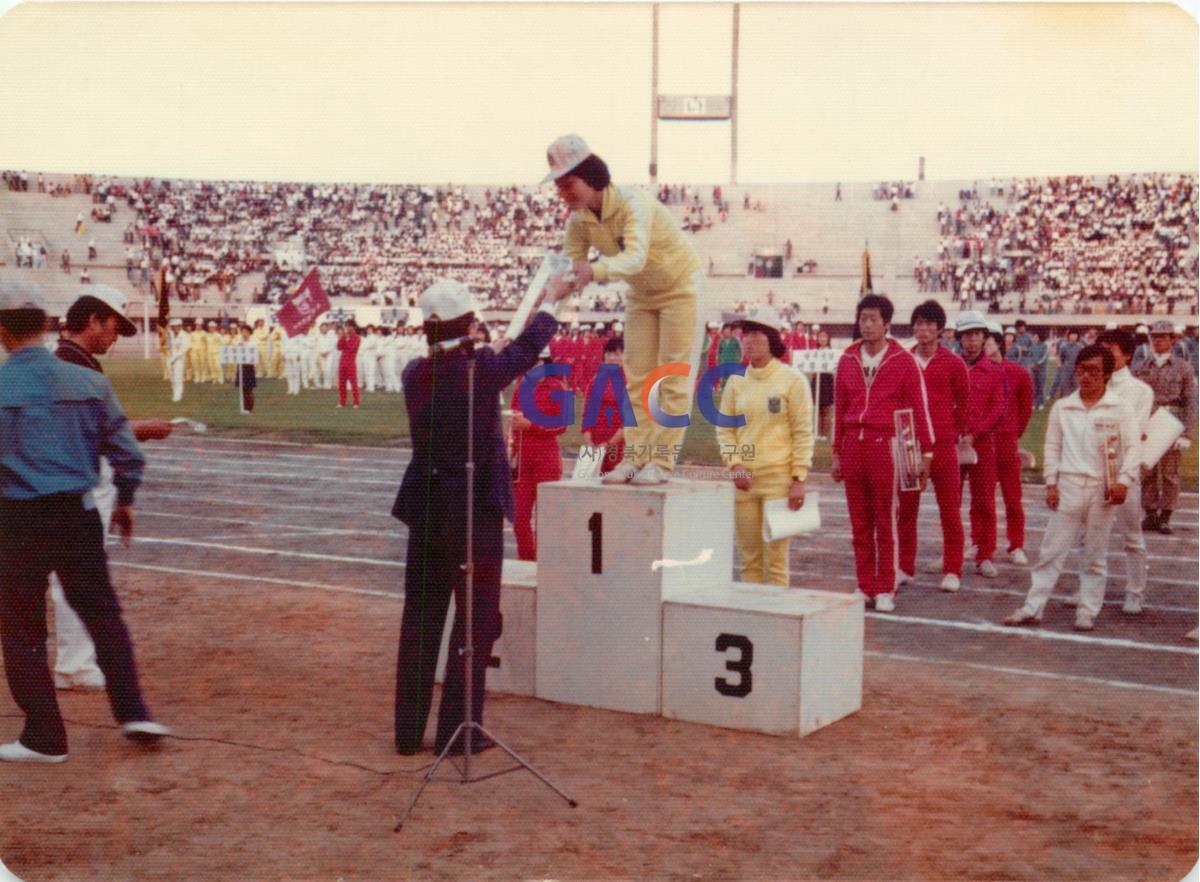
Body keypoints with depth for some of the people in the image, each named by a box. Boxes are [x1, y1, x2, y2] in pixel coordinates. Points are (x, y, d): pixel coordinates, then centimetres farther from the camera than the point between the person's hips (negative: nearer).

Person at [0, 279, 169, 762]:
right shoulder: (88, 382, 0)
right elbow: (127, 452, 4)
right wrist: (124, 502, 18)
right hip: (78, 513, 3)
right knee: (103, 614, 16)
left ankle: (44, 737, 13)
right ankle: (133, 711, 12)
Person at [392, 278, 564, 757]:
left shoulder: (415, 374, 1)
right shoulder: (484, 368, -12)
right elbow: (530, 344, 6)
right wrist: (550, 301, 23)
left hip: (425, 511, 5)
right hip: (476, 511, -5)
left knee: (420, 619, 12)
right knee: (476, 619, 5)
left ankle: (409, 729, 18)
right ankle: (458, 729, 8)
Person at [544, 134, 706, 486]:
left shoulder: (633, 204, -32)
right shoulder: (579, 221, -12)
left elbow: (636, 256, -49)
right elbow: (569, 270, -13)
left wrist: (595, 271, -67)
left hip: (680, 288, -7)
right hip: (641, 295, 7)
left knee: (674, 378, -6)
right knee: (636, 378, 4)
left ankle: (662, 461, -6)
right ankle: (635, 457, 6)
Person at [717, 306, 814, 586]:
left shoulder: (792, 380, -2)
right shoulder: (736, 382, 9)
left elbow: (803, 433, -3)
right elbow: (724, 429, 10)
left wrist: (799, 479, -9)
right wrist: (734, 464, -6)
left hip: (778, 476, -4)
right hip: (743, 479, 4)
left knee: (775, 559, -4)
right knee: (749, 559, 6)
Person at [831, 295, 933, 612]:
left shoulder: (903, 360, -2)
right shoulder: (847, 360, 10)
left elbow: (920, 408, -1)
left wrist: (926, 453, -4)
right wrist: (837, 454, 15)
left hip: (886, 446, -4)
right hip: (853, 446, 4)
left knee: (886, 523, 1)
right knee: (859, 524, 8)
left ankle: (885, 590, 7)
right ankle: (864, 587, 16)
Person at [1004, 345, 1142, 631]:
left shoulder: (1119, 409, 0)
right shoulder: (1062, 407, 6)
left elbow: (1133, 447, -4)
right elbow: (1052, 447, 8)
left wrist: (1124, 481, -16)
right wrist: (1051, 483, 0)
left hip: (1103, 489, -1)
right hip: (1068, 486, 1)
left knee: (1095, 556, 7)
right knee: (1051, 550, 2)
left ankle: (1087, 612, 15)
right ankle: (1032, 608, 6)